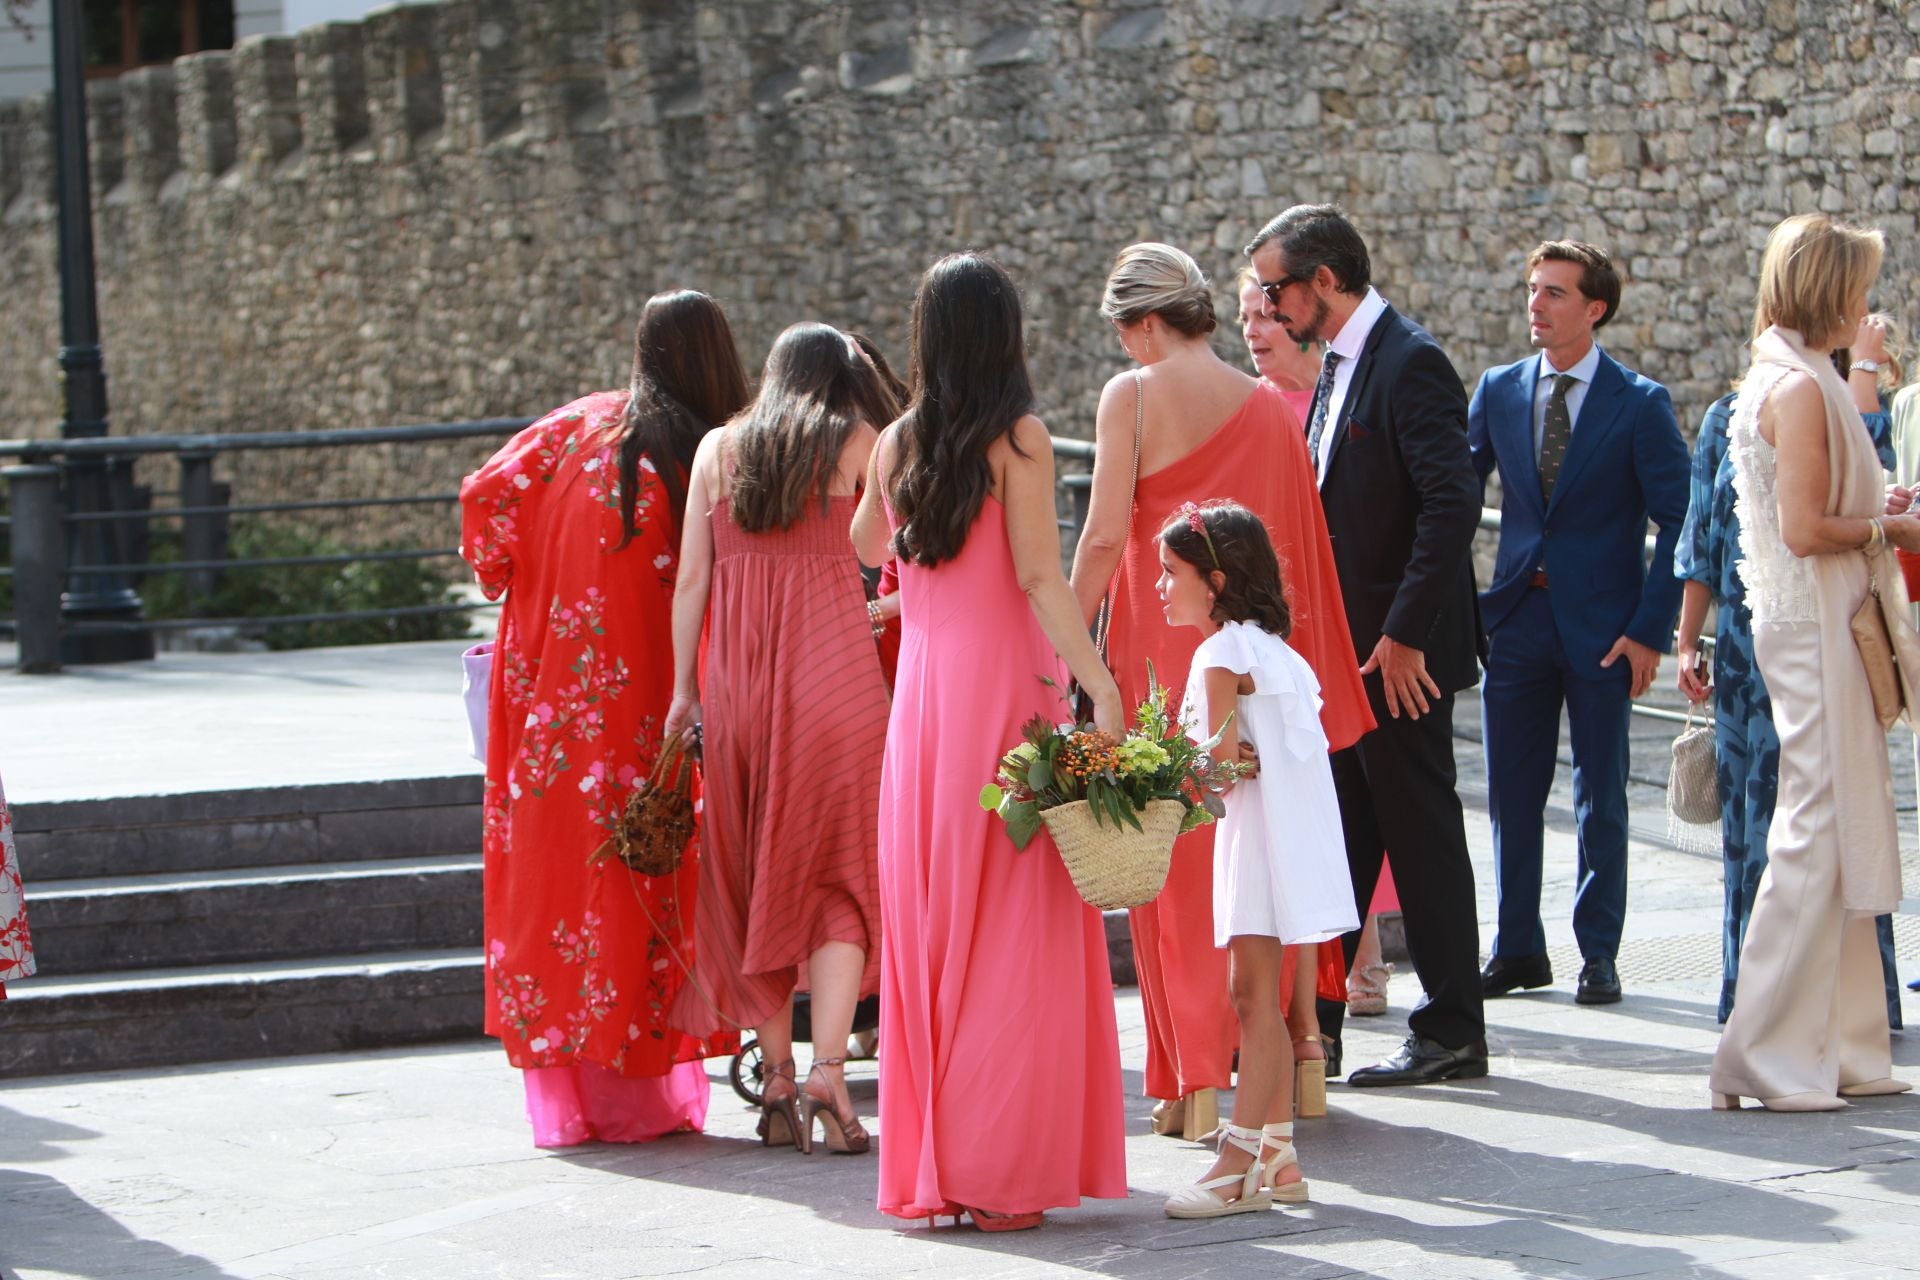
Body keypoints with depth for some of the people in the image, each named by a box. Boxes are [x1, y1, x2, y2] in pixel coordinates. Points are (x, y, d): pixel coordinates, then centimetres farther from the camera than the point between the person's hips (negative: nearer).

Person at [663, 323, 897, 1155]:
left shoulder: (719, 447, 12)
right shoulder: (857, 442, 5)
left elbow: (691, 577, 8)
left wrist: (684, 689, 10)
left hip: (737, 669, 3)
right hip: (833, 662, -3)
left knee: (754, 870, 12)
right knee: (841, 874, 1)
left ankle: (777, 1082, 12)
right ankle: (828, 1072, -14)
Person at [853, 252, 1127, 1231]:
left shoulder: (895, 444, 7)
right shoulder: (1020, 438, -7)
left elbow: (865, 547, 25)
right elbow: (1039, 576, -15)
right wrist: (1100, 683, -17)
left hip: (921, 689, 5)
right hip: (1005, 679, -5)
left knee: (930, 923, 10)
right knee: (1012, 928, -1)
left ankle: (928, 1168, 13)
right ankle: (1002, 1172, -3)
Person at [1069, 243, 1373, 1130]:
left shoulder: (1133, 397, -8)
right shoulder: (1271, 406, 5)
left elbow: (1105, 536, -12)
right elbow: (1300, 541, 8)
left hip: (1161, 645, -4)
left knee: (1177, 856, 2)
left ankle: (1195, 1084, 1)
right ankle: (1300, 1053, 17)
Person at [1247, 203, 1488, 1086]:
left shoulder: (1409, 363, -16)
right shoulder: (1337, 367, 14)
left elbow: (1453, 501, -24)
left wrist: (1403, 635, -23)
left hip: (1400, 653, -9)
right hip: (1345, 647, 9)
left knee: (1421, 832, -1)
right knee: (1337, 839, 13)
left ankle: (1452, 1032, 7)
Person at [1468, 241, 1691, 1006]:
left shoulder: (1639, 404, -5)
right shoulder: (1498, 391, 6)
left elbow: (1679, 522, -5)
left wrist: (1650, 630, -11)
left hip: (1601, 625, -3)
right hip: (1517, 617, 3)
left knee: (1601, 798, 3)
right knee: (1511, 792, 6)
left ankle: (1599, 953, 13)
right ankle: (1518, 950, 15)